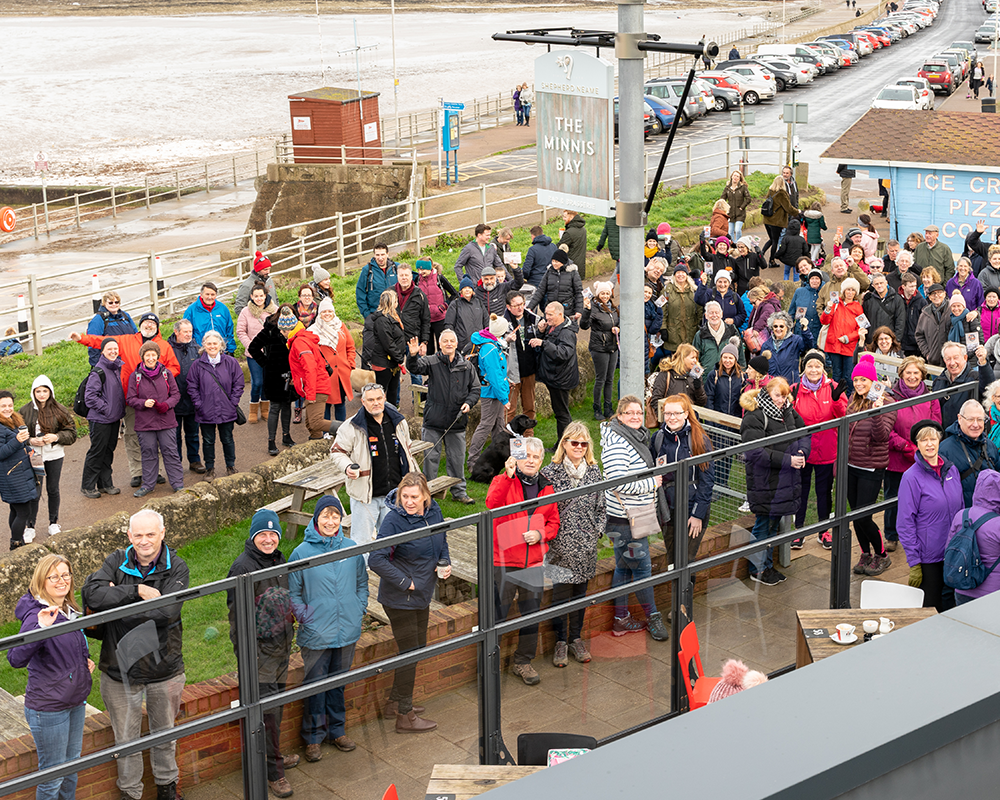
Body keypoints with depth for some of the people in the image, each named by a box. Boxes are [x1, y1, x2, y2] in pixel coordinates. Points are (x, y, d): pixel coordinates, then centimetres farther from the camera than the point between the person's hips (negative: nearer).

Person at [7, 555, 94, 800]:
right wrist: (41, 628, -49)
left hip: (75, 703, 8)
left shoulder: (69, 611, 5)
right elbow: (16, 659, -36)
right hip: (48, 708, -8)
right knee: (52, 775, 3)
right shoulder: (37, 615, -21)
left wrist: (84, 662, 4)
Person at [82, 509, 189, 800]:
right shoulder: (118, 561, -7)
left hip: (164, 669, 0)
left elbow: (166, 611, -26)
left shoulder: (176, 567, -11)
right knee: (126, 740, 14)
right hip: (121, 670, 0)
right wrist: (137, 590, -27)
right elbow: (91, 594, -24)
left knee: (165, 733, 21)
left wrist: (116, 601, -21)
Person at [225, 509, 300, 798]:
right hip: (259, 647, -8)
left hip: (280, 645, 8)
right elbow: (237, 614, -16)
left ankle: (274, 757, 32)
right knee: (267, 709, -6)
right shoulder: (243, 567, -16)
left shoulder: (278, 560, 9)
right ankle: (273, 772, 2)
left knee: (276, 706, 17)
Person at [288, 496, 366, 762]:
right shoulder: (302, 552, -8)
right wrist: (304, 615, -10)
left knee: (339, 683, 16)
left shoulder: (351, 548, 2)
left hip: (347, 630, 3)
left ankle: (337, 730, 32)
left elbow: (362, 582, 15)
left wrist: (360, 609, 4)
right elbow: (292, 592, 0)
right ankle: (314, 737, 18)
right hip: (316, 634, -3)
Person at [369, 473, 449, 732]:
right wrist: (404, 582, -22)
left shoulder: (434, 512, -2)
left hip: (422, 595, 8)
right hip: (400, 600, -8)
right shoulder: (393, 521, -23)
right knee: (410, 652, 0)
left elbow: (441, 540, 18)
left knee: (418, 648, 19)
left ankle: (395, 703, 36)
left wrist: (445, 563, 0)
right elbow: (376, 560, -27)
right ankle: (405, 717, 12)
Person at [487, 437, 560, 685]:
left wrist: (541, 534, -6)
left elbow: (554, 522, 15)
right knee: (497, 615, 0)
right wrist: (508, 476, -36)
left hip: (534, 562, 5)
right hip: (504, 561, -5)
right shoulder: (503, 481, -5)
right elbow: (492, 504, -26)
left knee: (532, 615, 13)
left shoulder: (546, 488, 10)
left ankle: (523, 662, 29)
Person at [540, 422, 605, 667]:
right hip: (560, 544, -3)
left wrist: (598, 530, 3)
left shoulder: (594, 472, 5)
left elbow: (601, 507, 13)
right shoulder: (550, 473, -5)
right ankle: (561, 641, 13)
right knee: (561, 592, -2)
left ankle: (576, 638, 26)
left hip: (586, 545, 3)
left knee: (580, 591, 12)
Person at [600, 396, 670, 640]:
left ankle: (621, 619, 23)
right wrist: (652, 483, -18)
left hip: (634, 516, 10)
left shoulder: (636, 437, 13)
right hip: (624, 518, -10)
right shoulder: (617, 443, -20)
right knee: (642, 567, 0)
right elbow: (617, 482, -27)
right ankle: (653, 617, 13)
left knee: (624, 566, 15)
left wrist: (655, 473, 10)